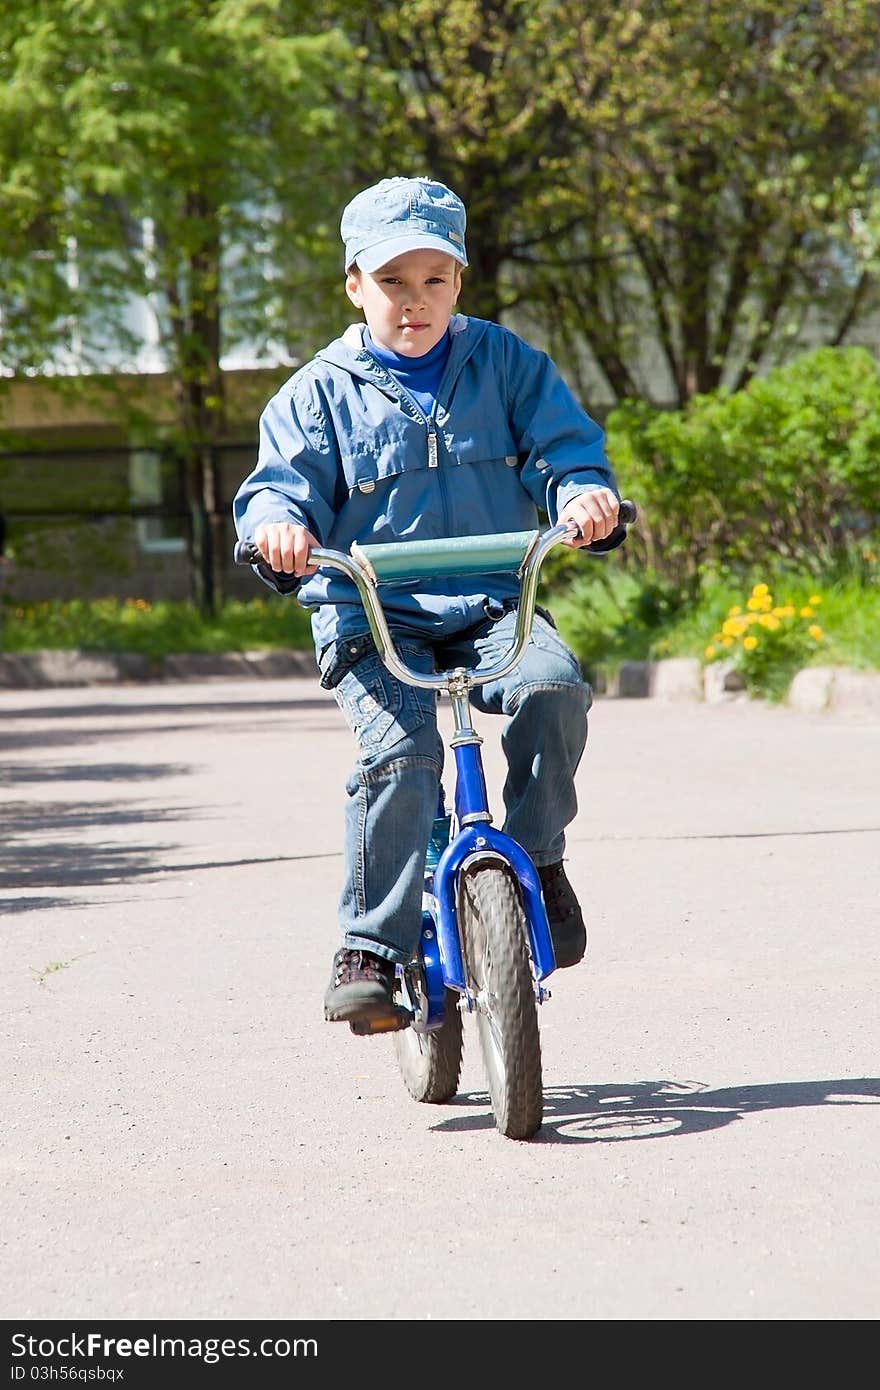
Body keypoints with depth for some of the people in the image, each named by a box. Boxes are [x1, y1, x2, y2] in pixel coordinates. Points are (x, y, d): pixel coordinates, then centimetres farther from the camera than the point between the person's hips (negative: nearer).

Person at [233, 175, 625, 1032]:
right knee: (399, 751, -26)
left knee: (551, 686, -30)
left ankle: (537, 857, -6)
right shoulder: (321, 392, 6)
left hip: (491, 603, 1)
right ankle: (370, 951, -17)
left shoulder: (506, 365, 10)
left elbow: (564, 448, 3)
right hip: (368, 612, -1)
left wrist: (585, 494, -21)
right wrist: (278, 526, -26)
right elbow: (283, 483, -1)